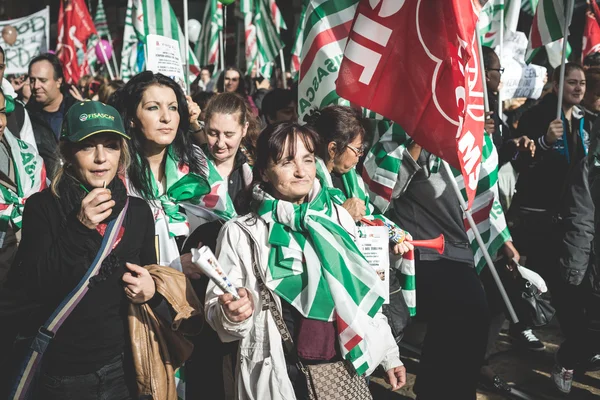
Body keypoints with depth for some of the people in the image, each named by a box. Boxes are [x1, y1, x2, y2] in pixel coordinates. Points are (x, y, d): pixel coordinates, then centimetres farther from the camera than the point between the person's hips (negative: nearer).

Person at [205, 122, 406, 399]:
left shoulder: (338, 217, 3)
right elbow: (216, 313, -7)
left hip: (350, 366, 4)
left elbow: (363, 293, 10)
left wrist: (389, 355, 11)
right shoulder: (241, 232, -8)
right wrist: (231, 314, -28)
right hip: (285, 374, -3)